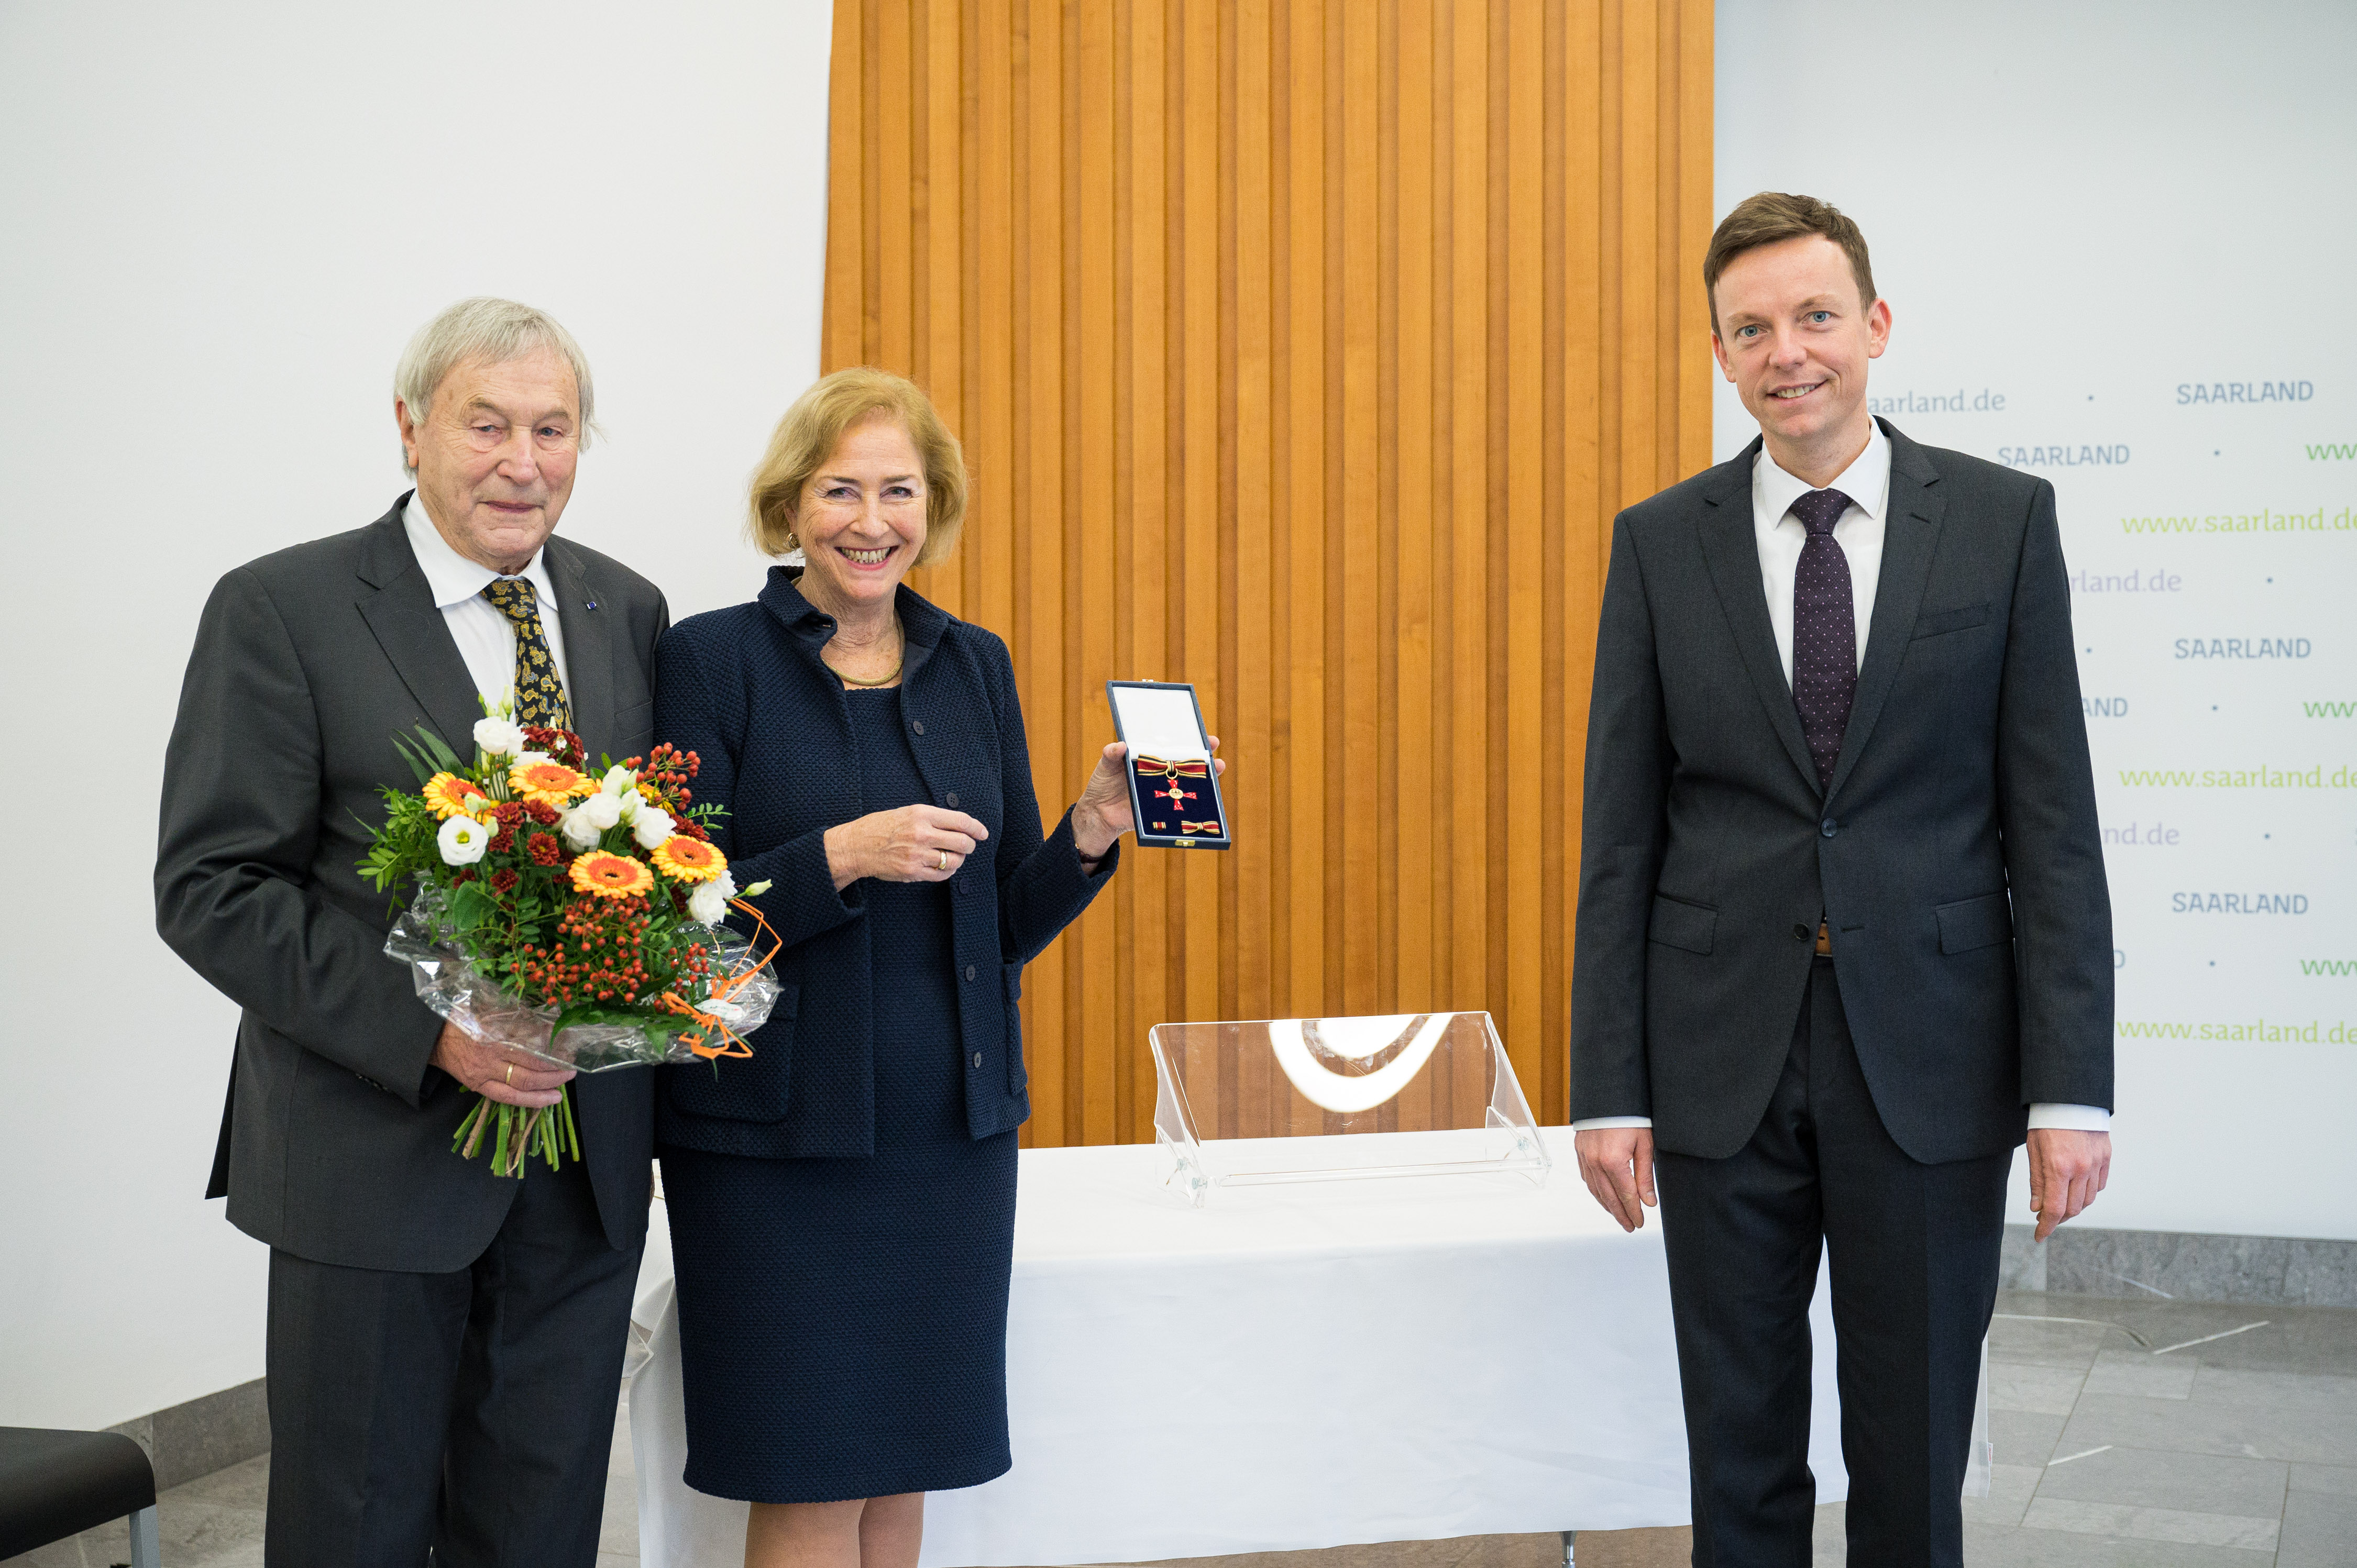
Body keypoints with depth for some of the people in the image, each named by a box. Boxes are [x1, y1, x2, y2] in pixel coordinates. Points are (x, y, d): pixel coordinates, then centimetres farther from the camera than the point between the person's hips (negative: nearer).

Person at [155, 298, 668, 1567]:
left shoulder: (627, 610, 8)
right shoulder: (281, 610, -8)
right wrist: (426, 1030, -21)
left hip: (589, 1160, 5)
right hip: (378, 1152, -4)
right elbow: (209, 889, -12)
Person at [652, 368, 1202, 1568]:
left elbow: (1007, 924, 10)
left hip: (953, 1130, 4)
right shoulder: (711, 659, -5)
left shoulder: (974, 666, 8)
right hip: (776, 1139, -4)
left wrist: (1088, 835, -8)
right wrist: (840, 857, -22)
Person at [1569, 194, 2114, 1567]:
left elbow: (2053, 822, -2)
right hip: (1724, 1063, 1)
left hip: (1928, 1063, -1)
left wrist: (2071, 1088, -8)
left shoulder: (2003, 519, 0)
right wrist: (1609, 1089, -2)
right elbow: (1621, 835, 2)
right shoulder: (1660, 541, 3)